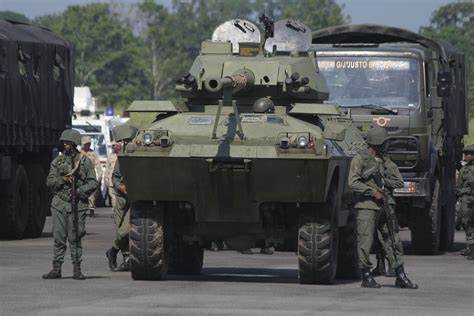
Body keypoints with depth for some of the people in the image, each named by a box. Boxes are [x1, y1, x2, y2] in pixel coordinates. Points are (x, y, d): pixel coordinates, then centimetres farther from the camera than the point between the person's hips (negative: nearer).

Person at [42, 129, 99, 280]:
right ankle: (56, 269, 7)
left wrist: (79, 191, -13)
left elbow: (93, 183, 1)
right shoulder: (57, 161, 11)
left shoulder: (85, 162, 3)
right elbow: (49, 181, 6)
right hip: (59, 204, 2)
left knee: (75, 238, -2)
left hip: (77, 204, -2)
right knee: (59, 238, 3)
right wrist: (63, 179, -12)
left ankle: (77, 270, 2)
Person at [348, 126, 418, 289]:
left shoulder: (385, 161, 14)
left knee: (393, 241, 3)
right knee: (365, 242, -4)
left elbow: (399, 181, 10)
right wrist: (373, 192, -16)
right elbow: (353, 182, -12)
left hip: (385, 206, 5)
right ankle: (366, 277, 5)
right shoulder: (360, 159, -3)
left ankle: (400, 277, 5)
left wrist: (384, 181, -7)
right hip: (367, 207, -5)